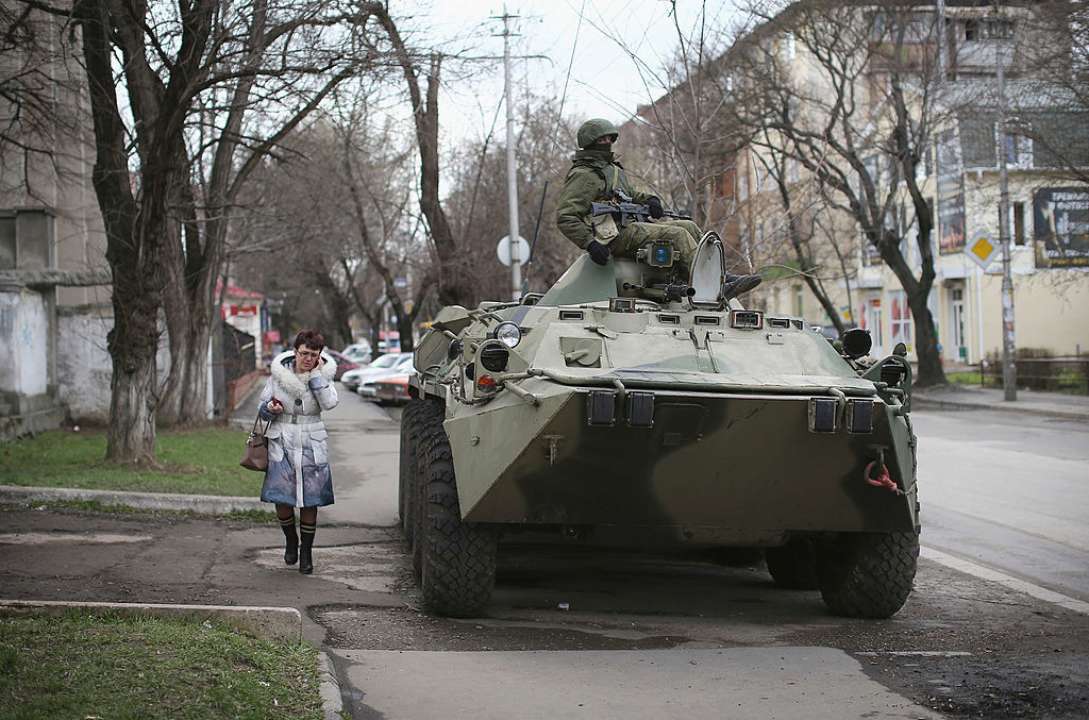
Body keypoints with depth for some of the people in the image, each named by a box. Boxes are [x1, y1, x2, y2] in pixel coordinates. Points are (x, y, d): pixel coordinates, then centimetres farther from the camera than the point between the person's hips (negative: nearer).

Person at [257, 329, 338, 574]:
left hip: (312, 444, 0)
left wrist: (315, 373, -17)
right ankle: (290, 539, 23)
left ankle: (306, 552, 17)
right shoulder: (279, 373, -2)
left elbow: (329, 403, -21)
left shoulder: (323, 375, -1)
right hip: (282, 442, 0)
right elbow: (262, 409, 7)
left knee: (309, 501, 1)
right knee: (282, 498, -5)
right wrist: (271, 409, -16)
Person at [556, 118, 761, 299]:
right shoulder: (584, 175, -8)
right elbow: (565, 217, -16)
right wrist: (590, 244, -27)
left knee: (689, 226, -1)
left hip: (633, 223, 10)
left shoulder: (613, 168, 22)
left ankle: (721, 277, -5)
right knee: (677, 235, -21)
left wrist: (650, 200, 11)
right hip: (616, 235, -10)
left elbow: (630, 192, 34)